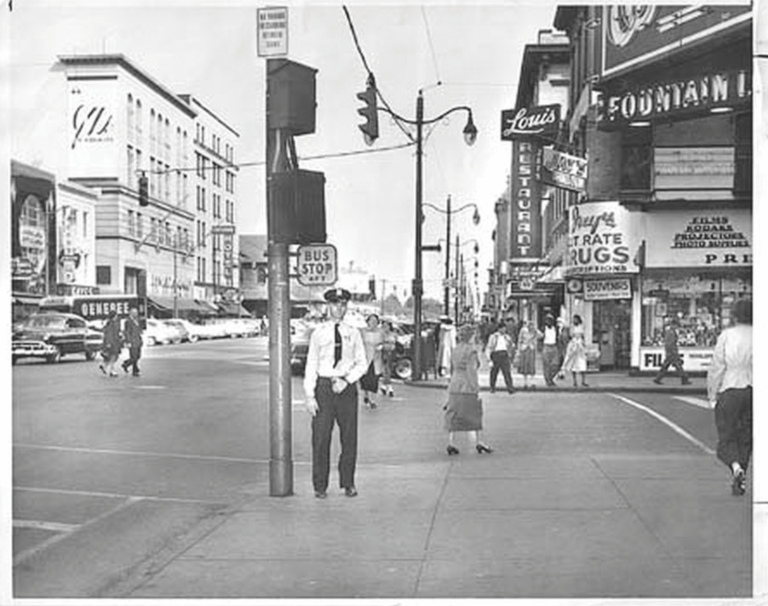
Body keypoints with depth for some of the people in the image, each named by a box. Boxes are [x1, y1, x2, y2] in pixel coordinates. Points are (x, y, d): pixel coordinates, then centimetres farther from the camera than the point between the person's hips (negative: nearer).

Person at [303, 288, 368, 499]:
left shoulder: (353, 334, 7)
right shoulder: (318, 333, 3)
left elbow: (362, 364, 6)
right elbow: (311, 366, 1)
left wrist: (346, 380, -10)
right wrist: (310, 396, -6)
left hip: (347, 387, 2)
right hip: (324, 386, -1)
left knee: (349, 438, 4)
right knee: (321, 438, -1)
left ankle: (347, 483, 16)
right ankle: (320, 486, 8)